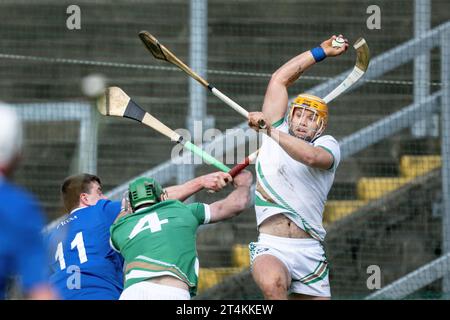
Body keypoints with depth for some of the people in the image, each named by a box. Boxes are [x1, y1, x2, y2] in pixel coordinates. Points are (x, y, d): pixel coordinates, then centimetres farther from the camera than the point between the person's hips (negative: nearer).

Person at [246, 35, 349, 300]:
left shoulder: (328, 144, 9)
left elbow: (311, 156, -17)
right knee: (273, 283, -33)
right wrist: (322, 52, 16)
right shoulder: (279, 130, 14)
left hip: (309, 252, 1)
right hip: (270, 248, -1)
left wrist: (271, 131, -16)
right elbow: (280, 79, 12)